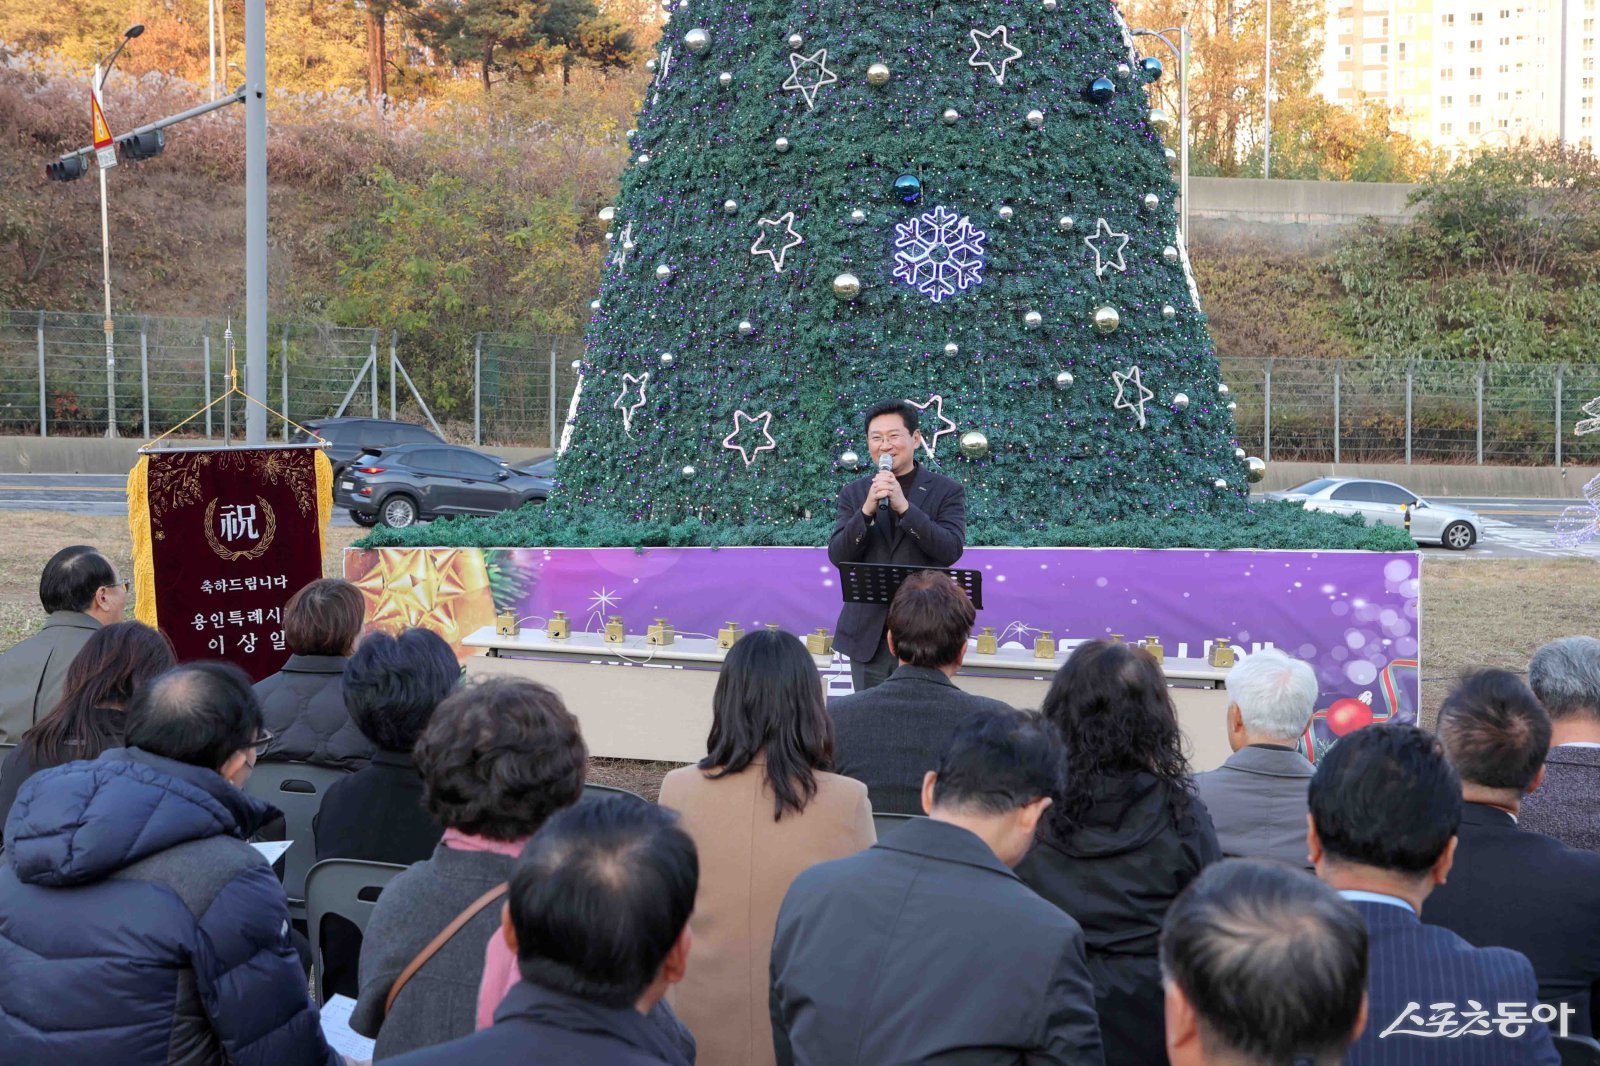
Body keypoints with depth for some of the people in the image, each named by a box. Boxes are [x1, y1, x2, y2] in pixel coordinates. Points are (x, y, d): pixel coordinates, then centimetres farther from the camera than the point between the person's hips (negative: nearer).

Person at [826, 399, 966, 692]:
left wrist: (904, 506, -20)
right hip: (868, 635, 2)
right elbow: (838, 556, 0)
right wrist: (867, 509, -16)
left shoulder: (947, 491, 2)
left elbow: (952, 550, -11)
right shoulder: (854, 493, 10)